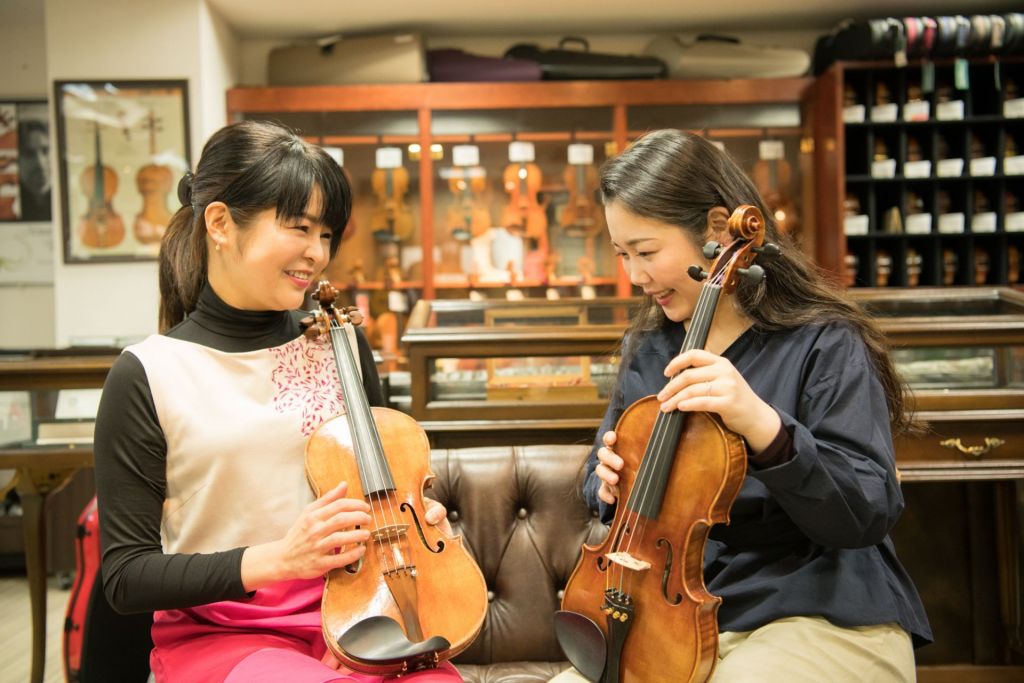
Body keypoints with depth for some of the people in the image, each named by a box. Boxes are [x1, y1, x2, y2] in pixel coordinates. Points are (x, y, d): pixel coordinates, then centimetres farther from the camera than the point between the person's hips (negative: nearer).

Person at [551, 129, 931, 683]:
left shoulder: (824, 344, -11)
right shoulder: (646, 349, 5)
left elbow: (869, 513, -18)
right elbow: (604, 472, 16)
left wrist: (764, 426, -33)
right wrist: (608, 485, -8)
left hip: (821, 618, -4)